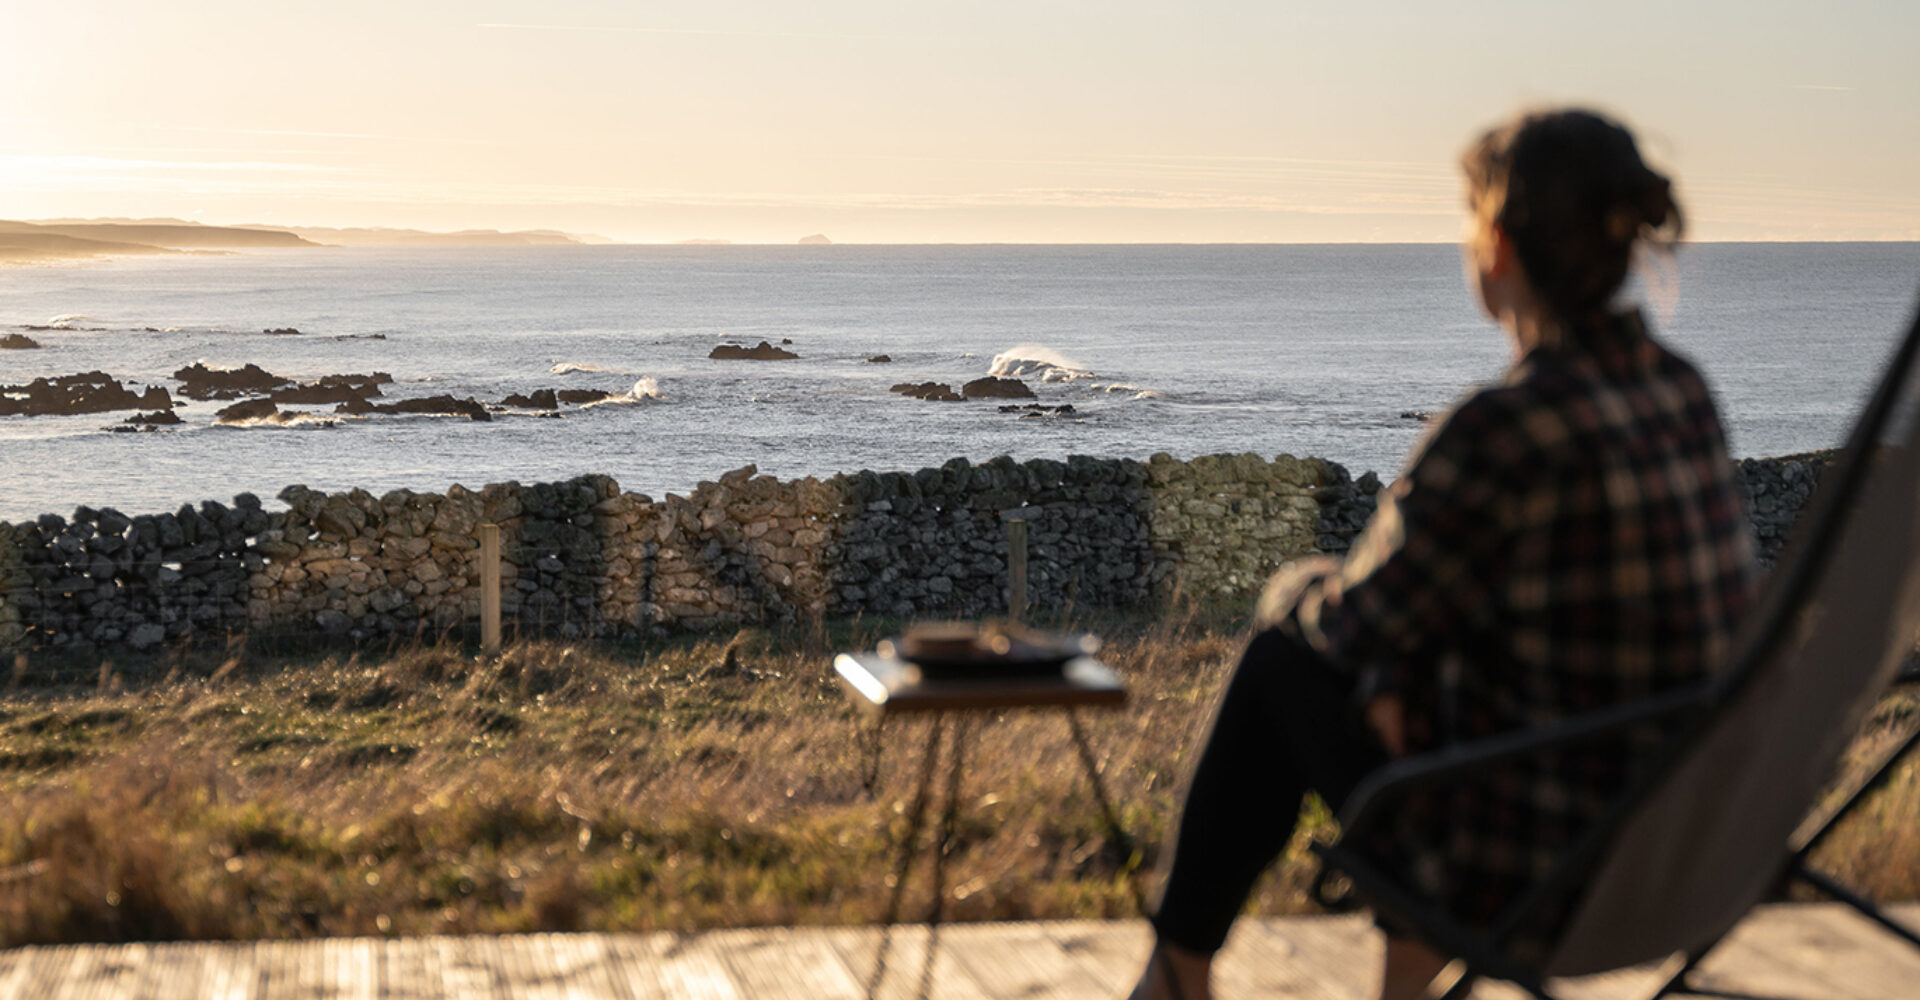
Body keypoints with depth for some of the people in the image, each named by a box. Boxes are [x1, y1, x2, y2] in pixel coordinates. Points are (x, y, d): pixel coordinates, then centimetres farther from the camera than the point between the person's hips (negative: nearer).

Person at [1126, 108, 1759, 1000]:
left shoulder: (1504, 430, -24)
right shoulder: (1682, 391, 1)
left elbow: (1358, 616, -9)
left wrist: (1295, 593, 12)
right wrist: (1394, 669, 2)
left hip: (1533, 867, -7)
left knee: (1286, 651, 13)